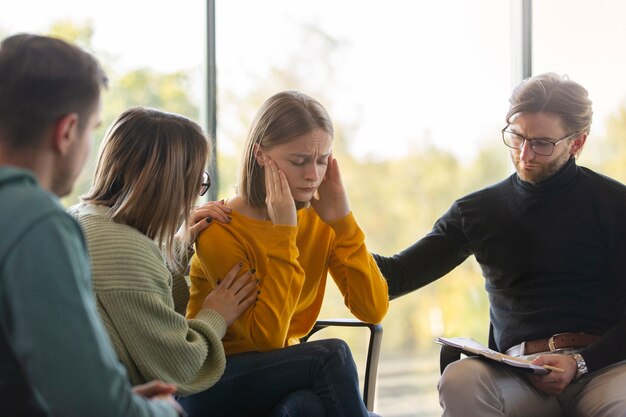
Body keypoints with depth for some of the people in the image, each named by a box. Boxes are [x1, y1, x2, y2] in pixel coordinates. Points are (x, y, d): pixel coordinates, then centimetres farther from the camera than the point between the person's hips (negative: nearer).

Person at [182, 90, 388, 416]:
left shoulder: (319, 221, 0)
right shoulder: (219, 230, -16)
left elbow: (374, 310, -8)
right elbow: (268, 336, -23)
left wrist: (342, 220, -14)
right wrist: (284, 233, -24)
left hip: (281, 371, 4)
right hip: (213, 383, -4)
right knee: (332, 354, -27)